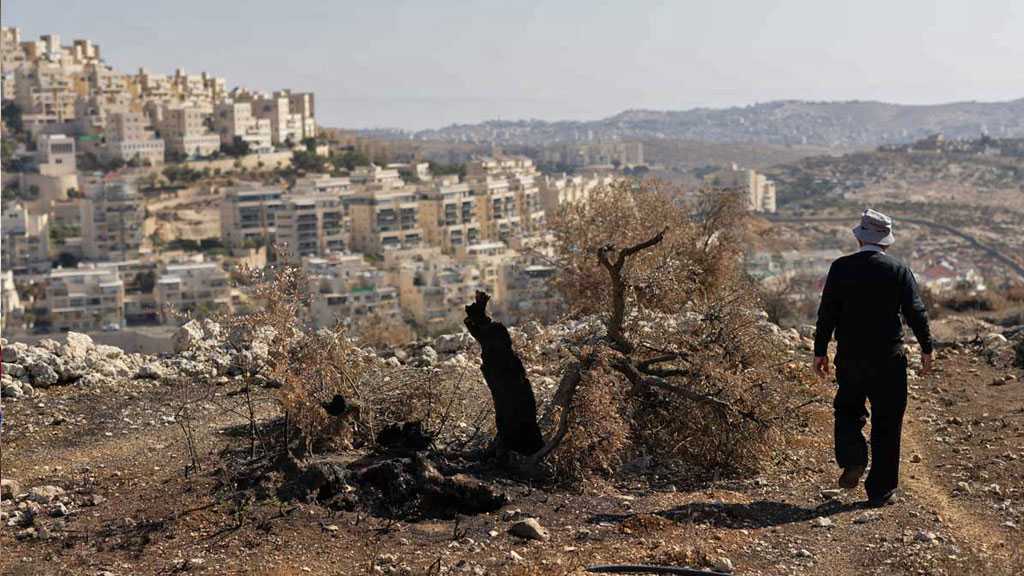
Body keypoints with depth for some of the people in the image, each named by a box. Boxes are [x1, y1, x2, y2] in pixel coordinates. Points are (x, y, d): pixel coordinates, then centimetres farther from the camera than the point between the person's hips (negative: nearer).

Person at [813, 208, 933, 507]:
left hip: (849, 358, 1)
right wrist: (926, 348, 7)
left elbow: (827, 313, -2)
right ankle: (880, 490, 11)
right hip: (889, 359, -1)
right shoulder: (899, 270, -4)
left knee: (847, 410, 21)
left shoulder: (840, 268, -3)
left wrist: (820, 350, 6)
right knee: (887, 423, 8)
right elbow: (915, 311, -4)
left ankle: (853, 462, 0)